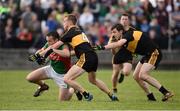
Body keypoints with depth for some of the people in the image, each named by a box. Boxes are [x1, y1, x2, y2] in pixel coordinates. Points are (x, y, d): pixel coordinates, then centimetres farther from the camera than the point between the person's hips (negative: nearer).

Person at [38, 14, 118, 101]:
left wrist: (40, 55, 4)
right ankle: (112, 95, 34)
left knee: (67, 79, -11)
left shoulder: (71, 33, -2)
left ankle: (86, 95, -9)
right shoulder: (79, 31, 23)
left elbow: (53, 47, -2)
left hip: (86, 58, -9)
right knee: (93, 80, 32)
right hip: (94, 57, 9)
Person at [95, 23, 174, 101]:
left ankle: (166, 92, -21)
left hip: (154, 54, -10)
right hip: (147, 55, 10)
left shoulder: (128, 35, -19)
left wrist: (103, 47, -39)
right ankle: (151, 97, 10)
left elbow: (118, 44, -37)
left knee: (142, 75, -22)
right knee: (136, 76, 6)